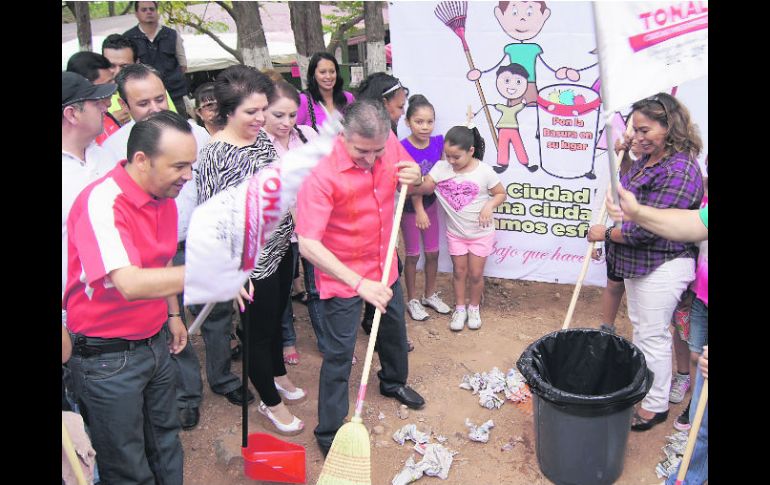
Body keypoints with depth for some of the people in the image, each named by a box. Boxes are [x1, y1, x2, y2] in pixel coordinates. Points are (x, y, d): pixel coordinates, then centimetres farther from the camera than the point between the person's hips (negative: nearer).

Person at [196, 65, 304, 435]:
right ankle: (272, 403, 30)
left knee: (276, 318, 26)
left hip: (280, 248, 8)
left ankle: (278, 376, 50)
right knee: (259, 331, 10)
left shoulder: (262, 137, 2)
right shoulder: (216, 154, -21)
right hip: (251, 262, -8)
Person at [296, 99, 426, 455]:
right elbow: (308, 244, -36)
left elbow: (419, 185, 5)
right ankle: (329, 434, 17)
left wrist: (416, 179, -21)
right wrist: (359, 284, -43)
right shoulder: (321, 172, -31)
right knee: (339, 352, -1)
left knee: (394, 327, 25)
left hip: (383, 264, 6)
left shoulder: (389, 144, -14)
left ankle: (394, 382, 55)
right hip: (341, 273, -6)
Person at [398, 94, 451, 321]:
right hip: (410, 207, -5)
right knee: (412, 255, 9)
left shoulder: (438, 142, -8)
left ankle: (430, 295, 35)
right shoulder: (403, 148, -21)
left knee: (432, 253, 15)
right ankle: (412, 300, 25)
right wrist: (419, 210, -20)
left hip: (430, 204, 5)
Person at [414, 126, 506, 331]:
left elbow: (501, 193, -4)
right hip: (455, 232, 2)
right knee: (459, 271, 15)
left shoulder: (484, 171, -17)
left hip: (481, 233, -2)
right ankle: (460, 308, 33)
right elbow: (426, 186, -25)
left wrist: (489, 206, -24)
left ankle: (474, 307, 33)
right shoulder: (441, 167, -12)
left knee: (475, 274, 8)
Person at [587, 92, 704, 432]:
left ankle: (655, 406, 19)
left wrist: (606, 233, -13)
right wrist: (623, 156, 11)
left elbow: (646, 229, -26)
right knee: (640, 327, 22)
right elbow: (627, 189, 28)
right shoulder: (647, 159, 5)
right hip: (637, 262, 10)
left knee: (653, 336, 3)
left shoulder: (679, 170, -25)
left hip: (663, 266, -10)